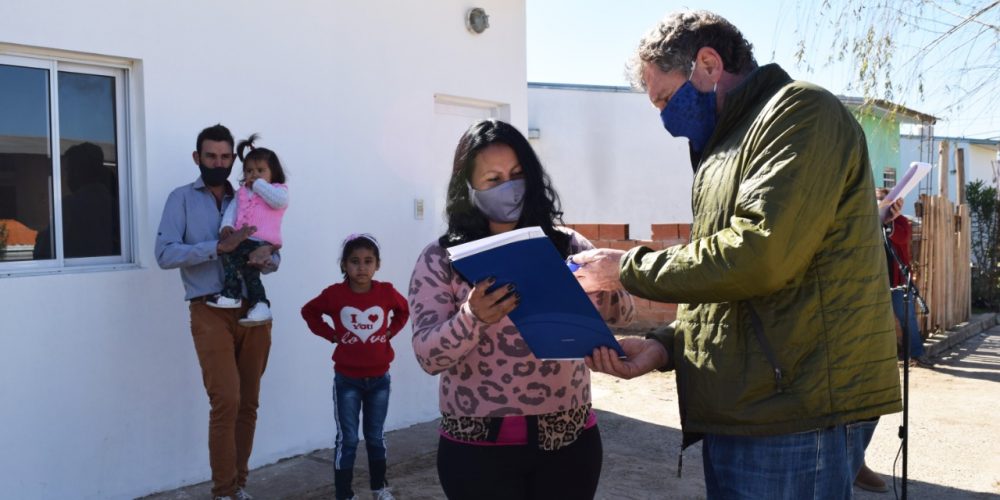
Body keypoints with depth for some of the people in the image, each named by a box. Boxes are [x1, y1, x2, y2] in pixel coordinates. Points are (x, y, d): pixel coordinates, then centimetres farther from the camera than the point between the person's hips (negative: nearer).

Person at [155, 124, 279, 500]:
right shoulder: (182, 198, 5)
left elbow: (274, 256, 11)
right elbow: (165, 254, -8)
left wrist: (267, 257, -13)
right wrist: (219, 247, -19)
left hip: (253, 311, 4)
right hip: (211, 313, -3)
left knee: (248, 404, 7)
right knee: (226, 401, -11)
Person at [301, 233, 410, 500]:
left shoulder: (386, 292, -7)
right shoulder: (334, 294, -11)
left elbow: (404, 310, 13)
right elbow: (309, 311, 5)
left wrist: (390, 332, -1)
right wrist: (331, 335, -5)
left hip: (379, 379, 2)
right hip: (347, 380, -2)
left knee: (375, 436, 16)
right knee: (347, 440, 3)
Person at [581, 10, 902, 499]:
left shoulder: (799, 110, -8)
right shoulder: (729, 147, 19)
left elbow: (758, 257, -22)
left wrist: (628, 267, -10)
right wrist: (667, 345, 4)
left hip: (796, 418, -8)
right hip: (739, 413, 8)